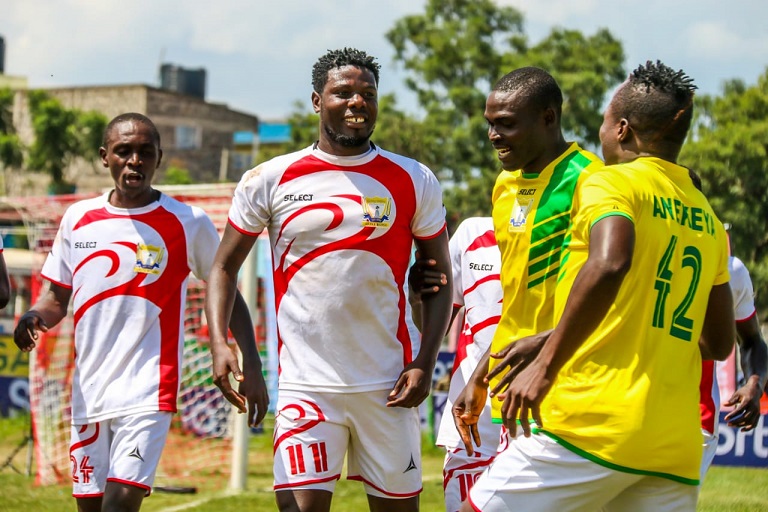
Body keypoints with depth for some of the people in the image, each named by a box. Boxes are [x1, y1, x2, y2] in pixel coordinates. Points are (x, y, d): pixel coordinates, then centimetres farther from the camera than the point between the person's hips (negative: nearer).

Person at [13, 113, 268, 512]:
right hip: (89, 390, 4)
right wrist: (35, 317, -6)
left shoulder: (188, 223, -2)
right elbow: (58, 295, 17)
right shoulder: (78, 218, 8)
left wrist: (250, 367, -1)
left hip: (148, 391, -4)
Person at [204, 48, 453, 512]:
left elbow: (439, 278, 9)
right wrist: (219, 343, -7)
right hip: (305, 383, -1)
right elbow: (225, 267, 9)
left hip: (387, 386, 1)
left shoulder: (413, 182, 4)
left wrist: (425, 362, -4)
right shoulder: (270, 181, 2)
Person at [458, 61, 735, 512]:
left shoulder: (612, 183, -2)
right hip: (676, 449, 7)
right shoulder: (708, 219, 19)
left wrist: (546, 365, -20)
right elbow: (720, 343, 24)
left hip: (592, 425, -7)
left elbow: (609, 264, -23)